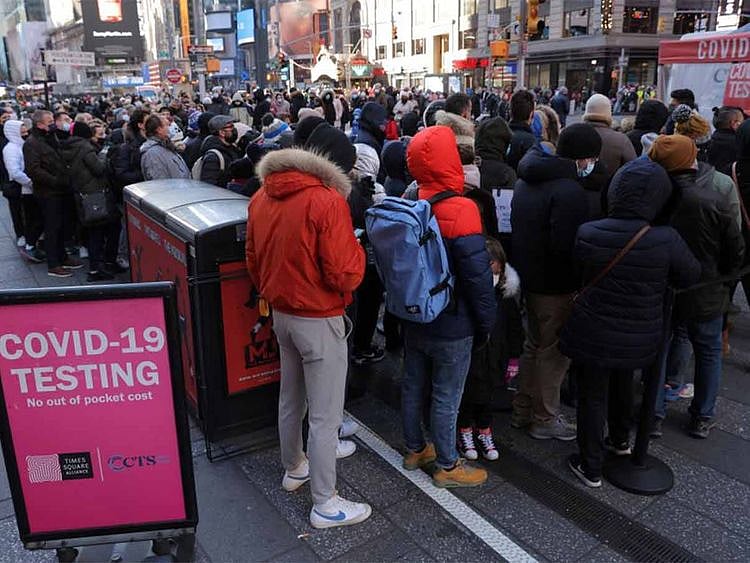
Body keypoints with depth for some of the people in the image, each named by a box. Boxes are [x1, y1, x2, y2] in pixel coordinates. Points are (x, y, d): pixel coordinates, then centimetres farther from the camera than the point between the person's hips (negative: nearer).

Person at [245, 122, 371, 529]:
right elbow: (344, 275, -23)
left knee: (290, 399, 25)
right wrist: (356, 251, -4)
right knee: (325, 415, 5)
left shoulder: (262, 197, 1)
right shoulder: (327, 200, -21)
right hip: (320, 320, -8)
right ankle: (324, 504, 19)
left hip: (282, 315, 8)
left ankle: (293, 468, 45)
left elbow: (253, 260, 10)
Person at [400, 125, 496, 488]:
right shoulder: (459, 212, -24)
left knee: (413, 385, 19)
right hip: (451, 325, -7)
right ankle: (447, 466, 25)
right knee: (446, 397, 8)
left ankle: (415, 449, 38)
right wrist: (486, 323, -7)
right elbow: (477, 275, -21)